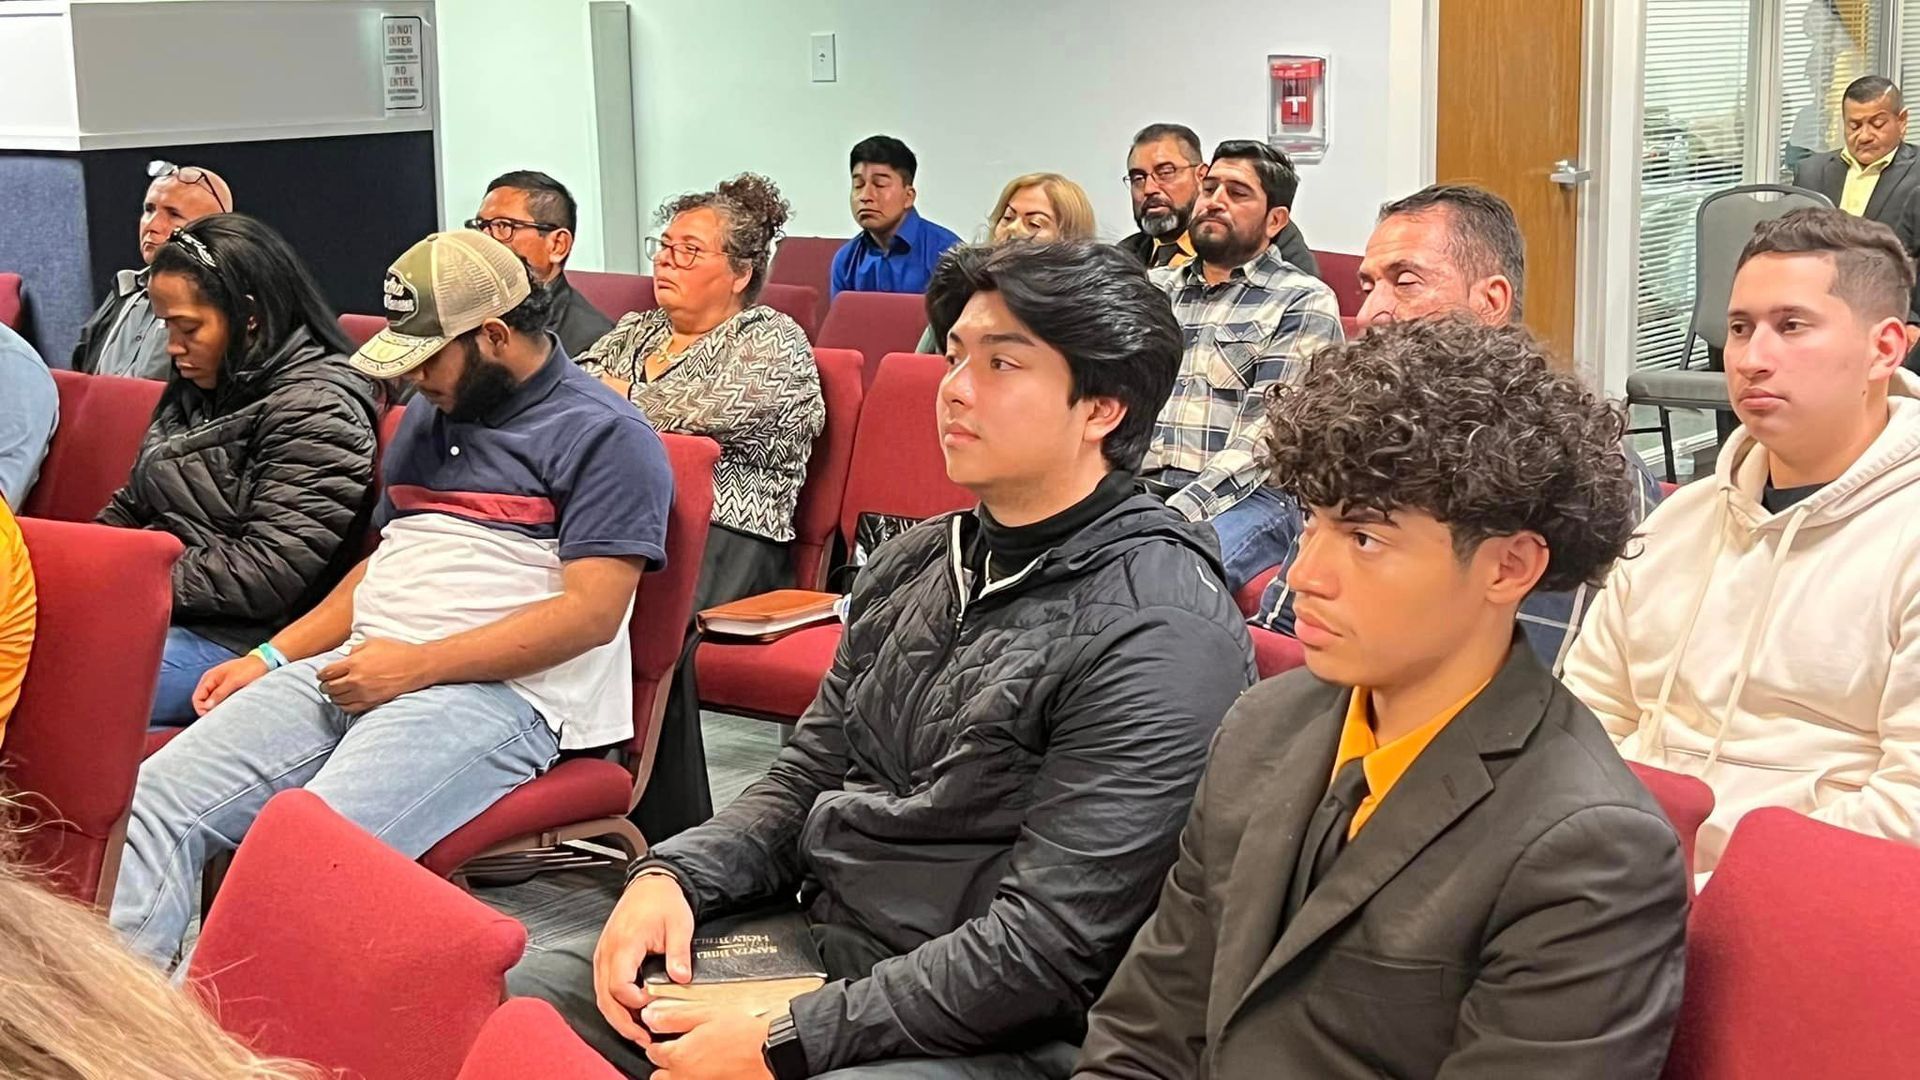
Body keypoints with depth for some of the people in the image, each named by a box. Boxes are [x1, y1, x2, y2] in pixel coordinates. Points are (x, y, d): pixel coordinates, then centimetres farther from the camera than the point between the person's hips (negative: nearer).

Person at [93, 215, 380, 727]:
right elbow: (132, 507, 24)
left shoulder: (316, 408, -11)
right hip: (157, 611, 9)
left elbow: (267, 574, -18)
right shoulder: (196, 389, 17)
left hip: (235, 640, -9)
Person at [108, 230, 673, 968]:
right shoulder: (428, 416, 23)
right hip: (357, 671, 8)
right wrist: (273, 658, 17)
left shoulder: (604, 436, -3)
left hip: (498, 689, -8)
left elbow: (593, 611, -13)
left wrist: (416, 664, -15)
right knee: (159, 797, -12)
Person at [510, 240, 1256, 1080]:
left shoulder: (1160, 632, -17)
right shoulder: (914, 564, 9)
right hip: (815, 940, 8)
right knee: (514, 996, 0)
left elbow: (1045, 945, -21)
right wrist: (672, 875, -4)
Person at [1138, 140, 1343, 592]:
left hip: (1247, 497, -4)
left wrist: (1183, 510, -19)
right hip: (1137, 489, 5)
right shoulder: (1152, 288, 24)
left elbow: (1271, 431, -6)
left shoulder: (1305, 303, 6)